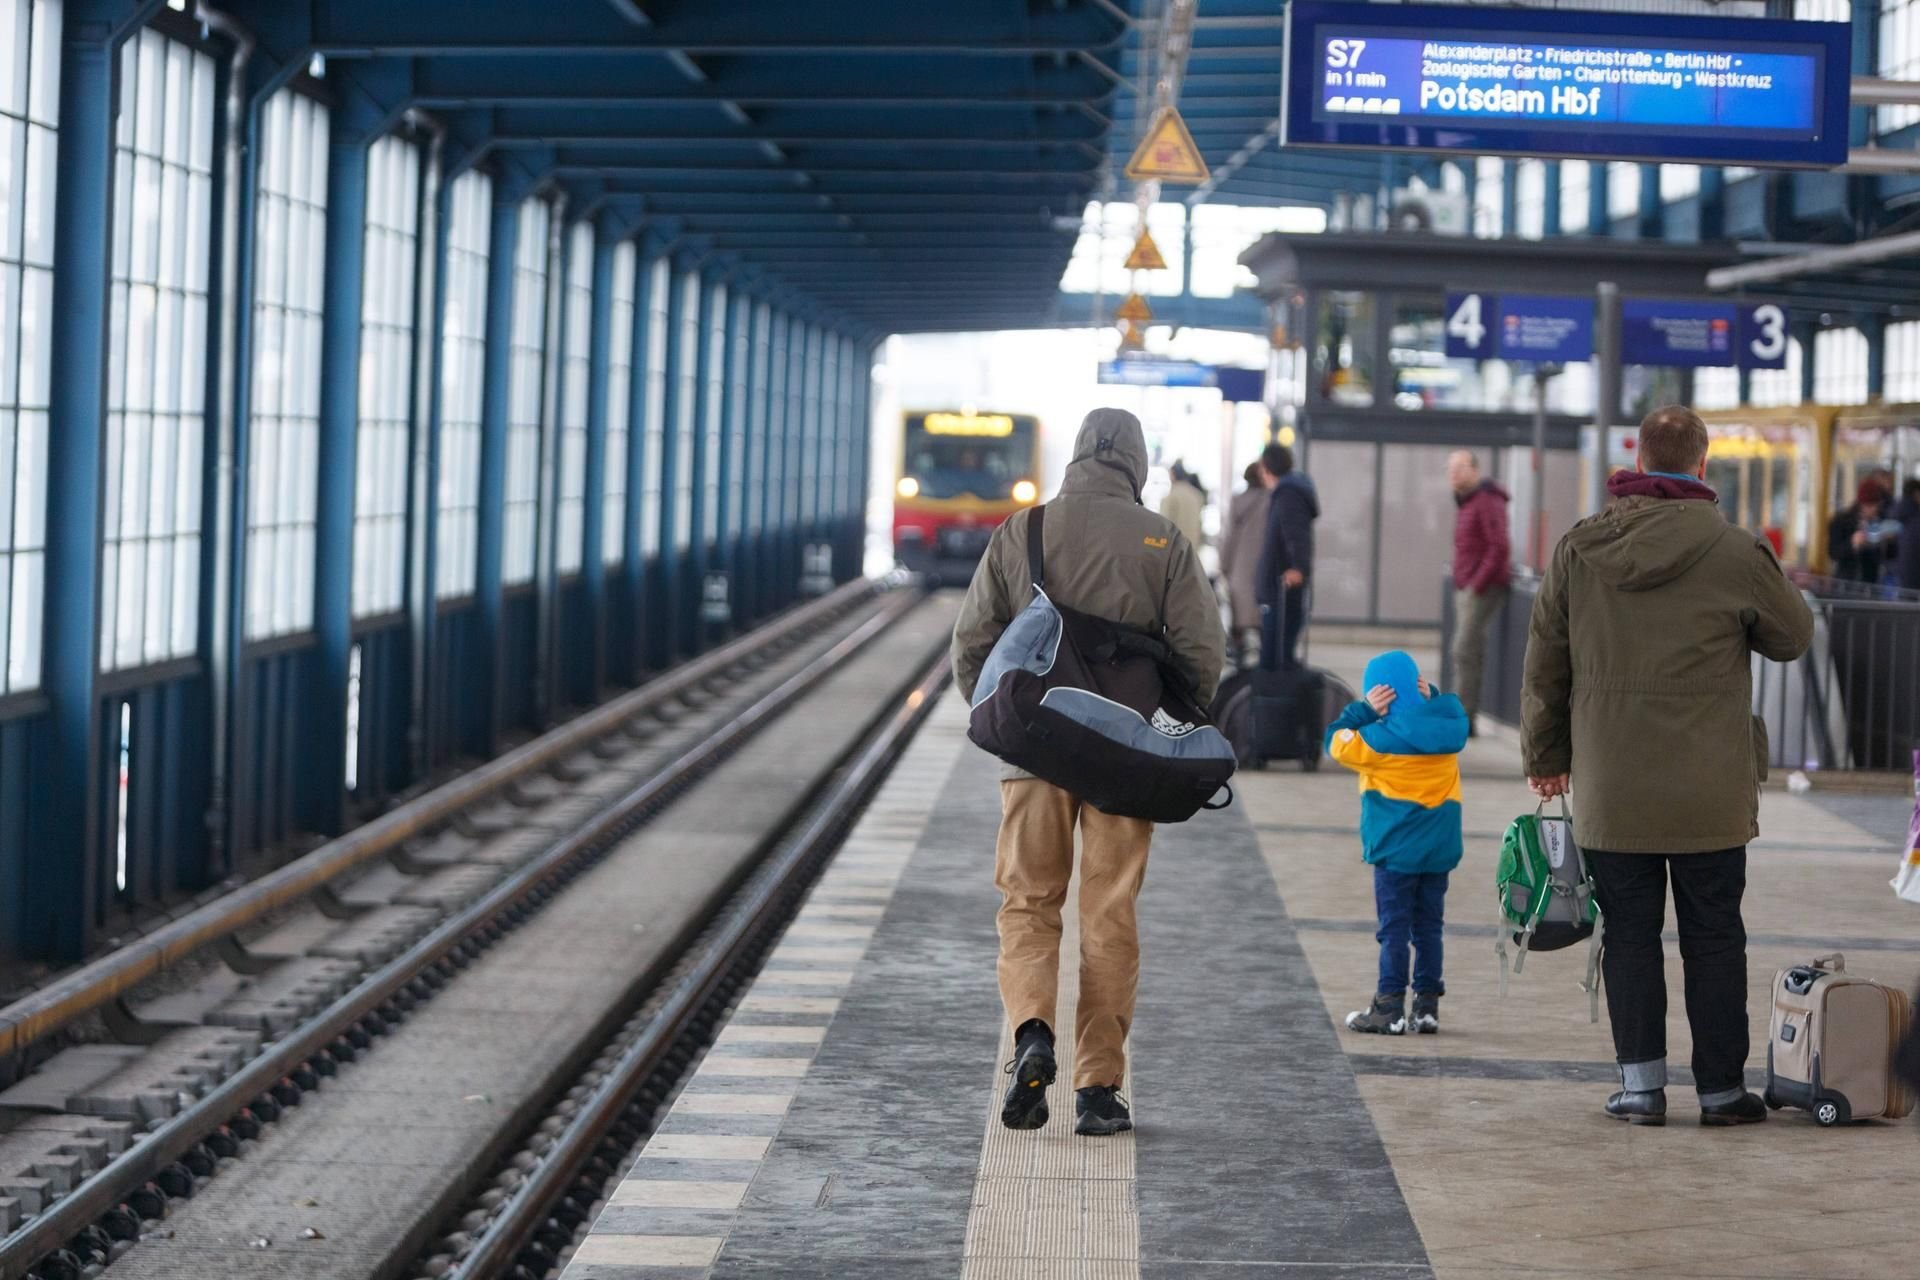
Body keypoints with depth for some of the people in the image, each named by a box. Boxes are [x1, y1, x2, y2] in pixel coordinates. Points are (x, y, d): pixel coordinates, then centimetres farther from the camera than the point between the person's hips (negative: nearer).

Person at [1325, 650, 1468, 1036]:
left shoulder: (1382, 738, -16)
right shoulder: (1450, 727, -1)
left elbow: (1335, 741, -5)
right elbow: (1453, 711, 23)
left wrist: (1365, 710, -5)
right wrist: (1430, 697, 5)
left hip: (1396, 850, -5)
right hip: (1439, 849, 5)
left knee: (1394, 930, 0)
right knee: (1428, 928, 12)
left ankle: (1389, 1009, 0)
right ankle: (1427, 1005, 13)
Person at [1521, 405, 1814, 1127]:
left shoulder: (1578, 550, 0)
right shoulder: (1736, 554, -8)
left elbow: (1544, 666, 6)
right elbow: (1793, 638, 7)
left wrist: (1544, 756, 18)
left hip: (1609, 791, 2)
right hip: (1709, 792, -2)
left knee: (1630, 934, 9)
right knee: (1713, 938, 7)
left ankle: (1641, 1083, 7)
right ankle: (1721, 1088, 12)